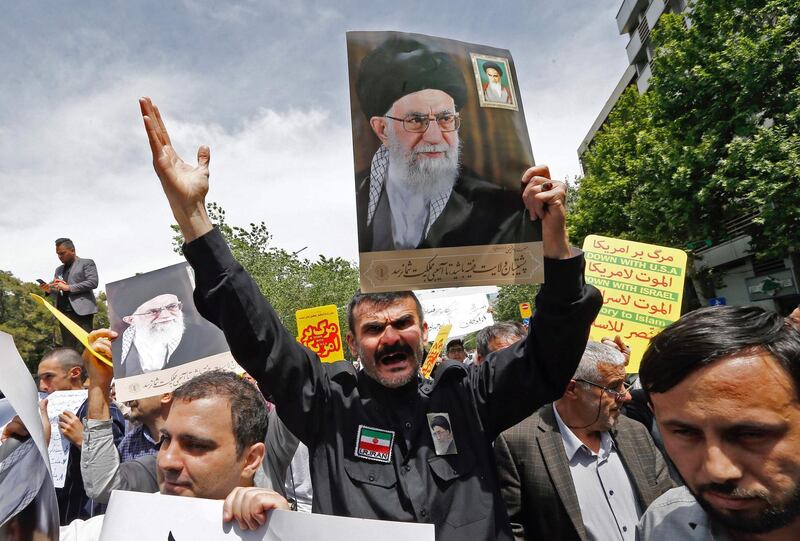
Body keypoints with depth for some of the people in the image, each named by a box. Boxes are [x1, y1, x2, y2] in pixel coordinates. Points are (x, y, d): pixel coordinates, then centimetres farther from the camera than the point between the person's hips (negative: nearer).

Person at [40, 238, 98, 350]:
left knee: (83, 347, -13)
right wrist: (49, 290, 4)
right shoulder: (59, 270, 26)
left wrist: (68, 287, -12)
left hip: (81, 311, -6)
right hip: (64, 312, 6)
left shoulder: (87, 263, 7)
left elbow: (93, 282, -8)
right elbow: (57, 292, 26)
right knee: (67, 349, 0)